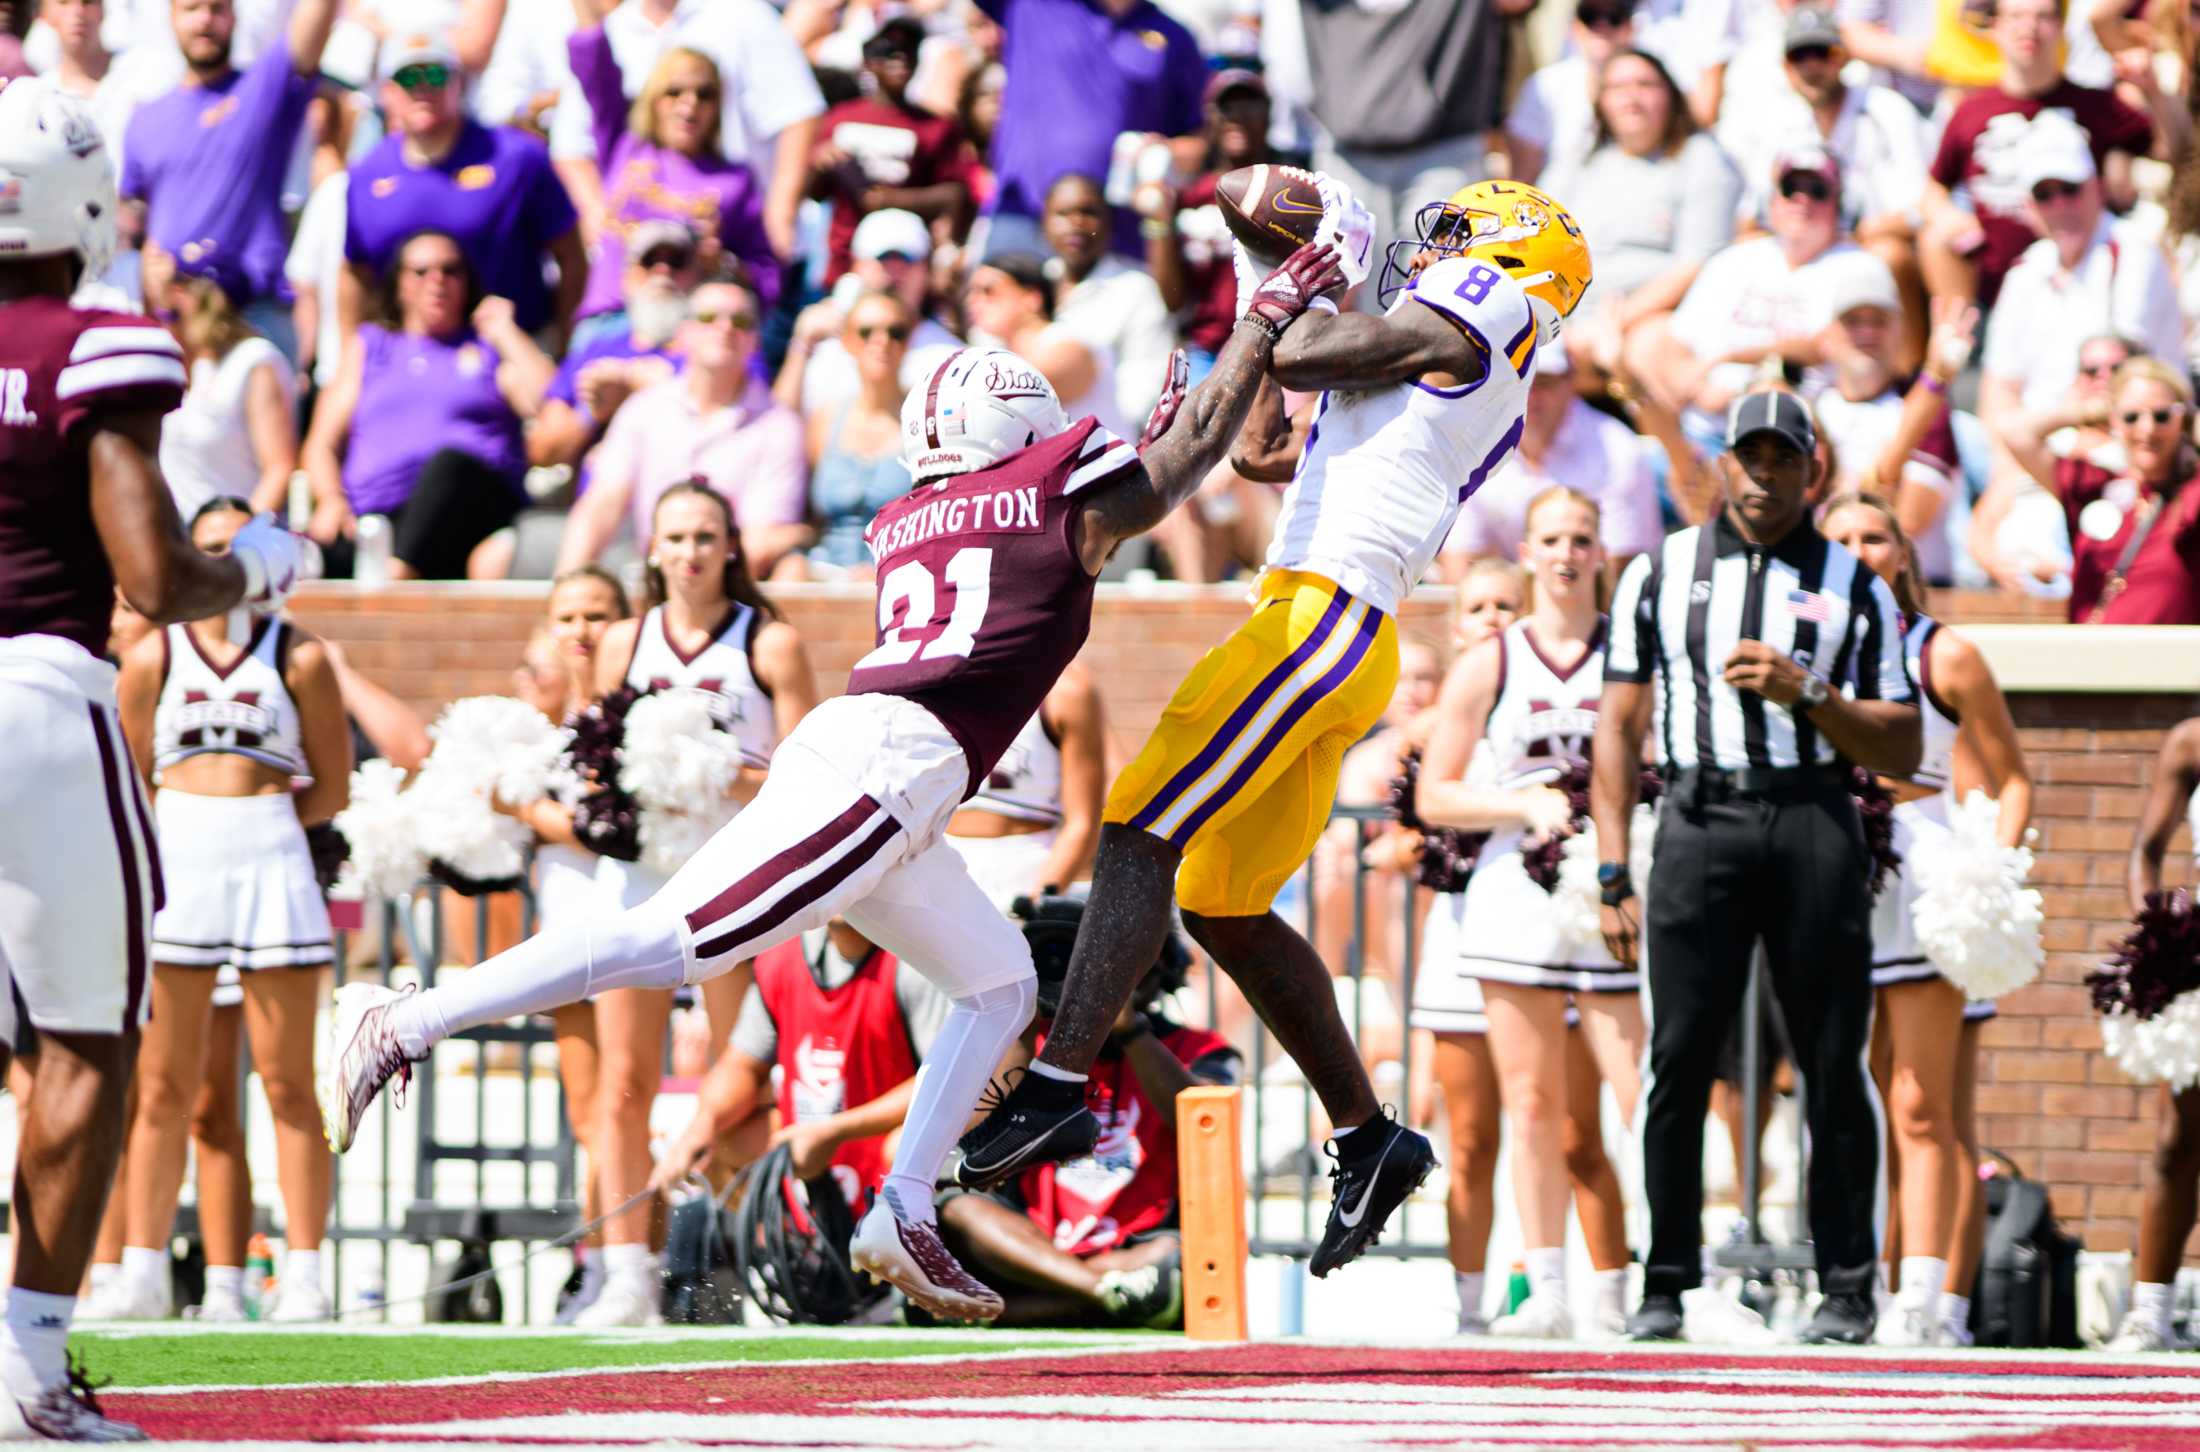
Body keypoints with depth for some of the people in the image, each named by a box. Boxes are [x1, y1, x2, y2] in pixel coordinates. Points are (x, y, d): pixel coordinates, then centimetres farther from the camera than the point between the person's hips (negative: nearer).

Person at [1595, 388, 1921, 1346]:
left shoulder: (1854, 588, 12)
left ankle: (1847, 1290, 5)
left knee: (1834, 1066, -1)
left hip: (1815, 824, 0)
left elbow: (1902, 752, 8)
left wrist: (1805, 693, -8)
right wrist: (1613, 874, 3)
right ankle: (1666, 1284, -1)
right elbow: (1618, 730, 11)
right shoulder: (1659, 575, 14)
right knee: (1680, 1056, -6)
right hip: (1701, 820, 0)